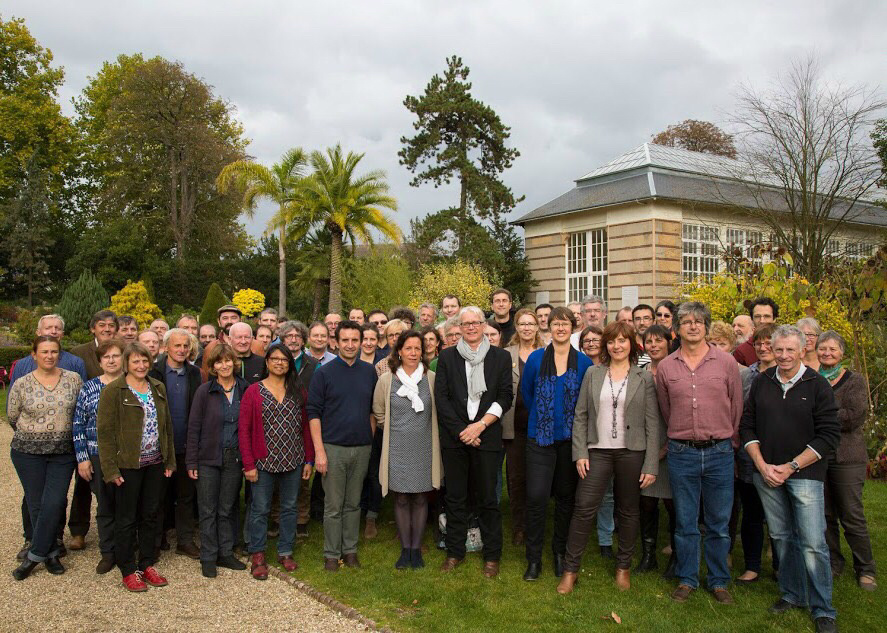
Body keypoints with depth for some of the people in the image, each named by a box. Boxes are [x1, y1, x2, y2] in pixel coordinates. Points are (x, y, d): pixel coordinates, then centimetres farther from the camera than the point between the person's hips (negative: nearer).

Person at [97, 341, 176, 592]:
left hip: (155, 463, 5)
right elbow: (105, 432, -10)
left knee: (151, 515, 12)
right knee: (126, 519, 5)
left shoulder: (158, 388, 9)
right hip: (128, 465, -5)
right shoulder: (113, 391, -8)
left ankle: (147, 565, 25)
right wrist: (110, 469, -14)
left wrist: (170, 460, 10)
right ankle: (128, 570, 17)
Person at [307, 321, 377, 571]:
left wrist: (370, 439, 7)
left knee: (353, 504, 12)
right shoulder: (324, 372, -4)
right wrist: (319, 450, -11)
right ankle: (331, 554, 15)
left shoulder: (369, 372, 6)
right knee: (333, 506, 3)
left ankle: (350, 550, 24)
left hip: (362, 448, 3)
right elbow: (314, 412, -5)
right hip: (333, 447, -3)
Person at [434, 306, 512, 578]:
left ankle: (492, 555, 15)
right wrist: (461, 431, -7)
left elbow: (505, 397, 1)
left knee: (487, 498, 3)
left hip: (487, 436, -1)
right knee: (455, 497, 8)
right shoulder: (447, 357, 6)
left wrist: (480, 425, -10)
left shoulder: (500, 357, 6)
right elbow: (441, 398, 1)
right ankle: (455, 552, 21)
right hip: (454, 437, 1)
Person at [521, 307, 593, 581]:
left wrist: (576, 424, 7)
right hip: (540, 437, -1)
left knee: (566, 496, 10)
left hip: (570, 438, 1)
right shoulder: (536, 358, 0)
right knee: (536, 496, -8)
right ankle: (534, 558, 6)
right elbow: (526, 392, 12)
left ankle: (560, 552, 27)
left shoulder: (584, 362, 1)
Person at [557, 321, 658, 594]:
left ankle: (623, 566, 29)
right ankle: (570, 569, 8)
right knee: (584, 508, -4)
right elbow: (581, 416, 6)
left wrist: (651, 464, -5)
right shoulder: (593, 374, 6)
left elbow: (652, 423, -1)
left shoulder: (644, 378, 1)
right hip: (597, 451, 1)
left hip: (632, 453, 0)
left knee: (628, 511, 11)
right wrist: (580, 453, -3)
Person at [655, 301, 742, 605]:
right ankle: (687, 579, 24)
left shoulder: (726, 362, 0)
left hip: (719, 452, 0)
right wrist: (683, 436, 12)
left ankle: (719, 581, 24)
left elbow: (736, 407, 7)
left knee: (718, 523, 9)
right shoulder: (665, 367, 3)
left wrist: (722, 438, 9)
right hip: (681, 453, 1)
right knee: (685, 522, 10)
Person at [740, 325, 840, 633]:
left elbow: (829, 435, -7)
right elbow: (747, 426, 8)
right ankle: (792, 595, 27)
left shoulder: (817, 385, -4)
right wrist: (763, 465, -4)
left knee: (813, 543, -4)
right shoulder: (761, 382, 6)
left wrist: (790, 466, -10)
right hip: (766, 474, 4)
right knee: (782, 537, 11)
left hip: (805, 474, -3)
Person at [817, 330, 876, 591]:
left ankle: (865, 569, 16)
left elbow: (855, 417, -14)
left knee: (851, 515, 1)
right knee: (824, 514, 9)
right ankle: (832, 564, 23)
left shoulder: (854, 381, -1)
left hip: (846, 458, -3)